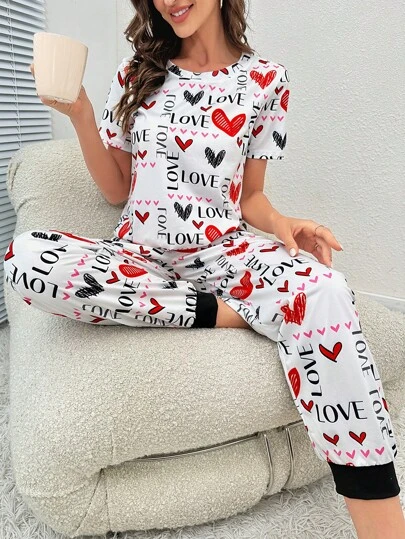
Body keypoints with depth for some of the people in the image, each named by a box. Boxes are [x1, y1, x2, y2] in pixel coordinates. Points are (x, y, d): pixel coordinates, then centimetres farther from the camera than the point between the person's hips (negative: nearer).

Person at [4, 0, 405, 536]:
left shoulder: (265, 78, 5)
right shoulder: (137, 71, 9)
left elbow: (249, 195, 8)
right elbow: (116, 190, 8)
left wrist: (281, 224, -14)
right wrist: (79, 114, -5)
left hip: (222, 251, -1)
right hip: (140, 257, 2)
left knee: (322, 292, -34)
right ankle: (225, 312, -20)